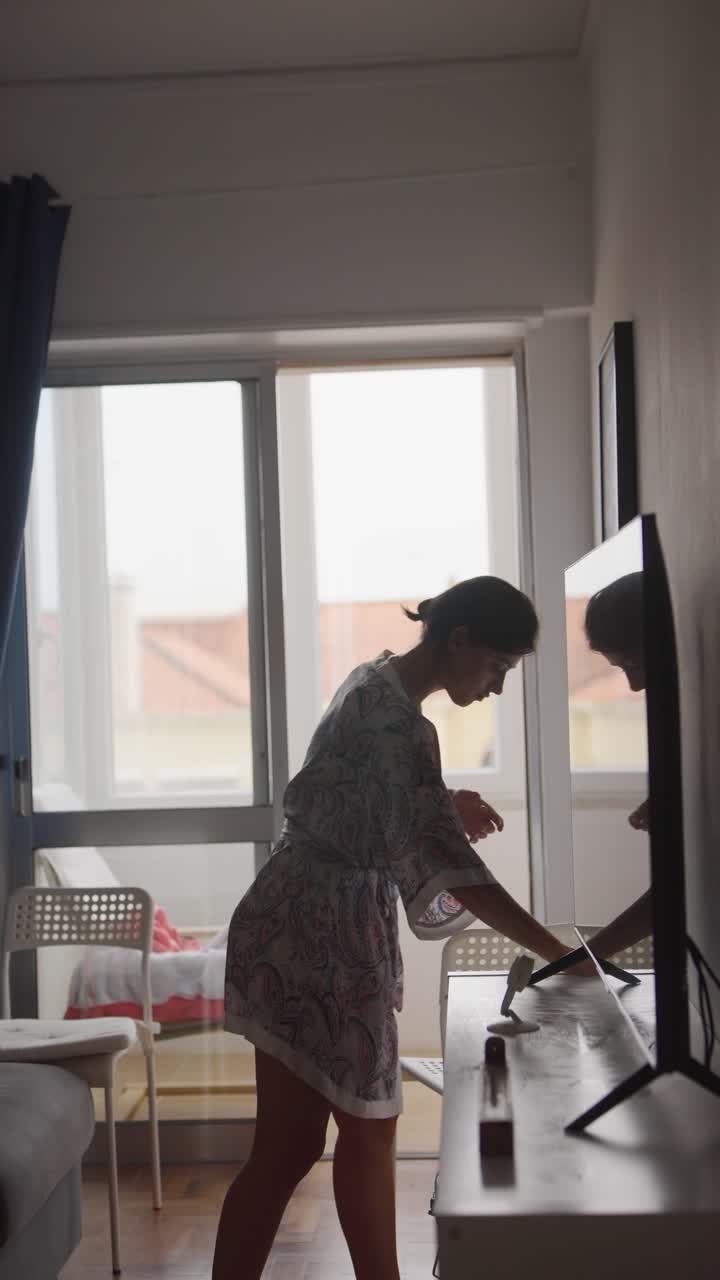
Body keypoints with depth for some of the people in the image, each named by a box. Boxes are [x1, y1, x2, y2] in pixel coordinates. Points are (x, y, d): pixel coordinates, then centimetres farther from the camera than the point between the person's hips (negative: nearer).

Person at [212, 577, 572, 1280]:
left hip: (333, 930, 10)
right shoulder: (397, 721, -22)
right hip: (315, 937, -10)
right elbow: (447, 866, -27)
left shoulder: (378, 684, 9)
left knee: (368, 1127, 14)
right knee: (287, 1146, 1)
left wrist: (445, 806, 8)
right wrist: (555, 953, -25)